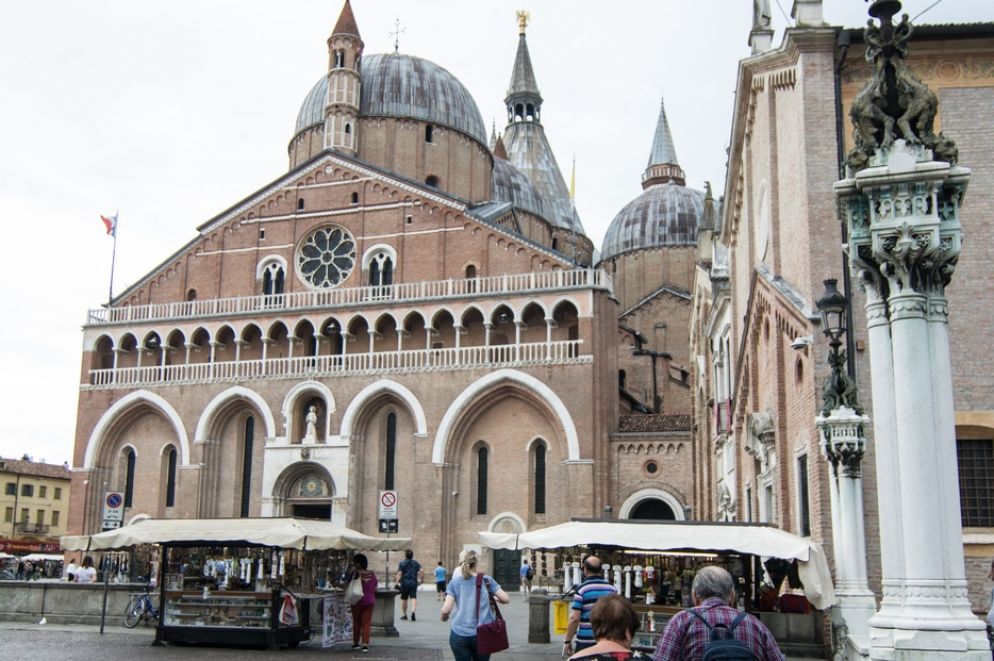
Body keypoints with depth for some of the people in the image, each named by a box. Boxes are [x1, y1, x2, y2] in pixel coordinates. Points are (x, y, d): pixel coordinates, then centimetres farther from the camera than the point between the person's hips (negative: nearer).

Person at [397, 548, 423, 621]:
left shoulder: (402, 563, -1)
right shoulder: (416, 563, 6)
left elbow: (399, 574, -10)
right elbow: (421, 571, -3)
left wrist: (397, 582, -9)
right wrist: (420, 579, 8)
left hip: (404, 583, -1)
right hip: (413, 583, 1)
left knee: (404, 599, 12)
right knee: (413, 598, -6)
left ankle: (404, 614, 22)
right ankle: (413, 611, -29)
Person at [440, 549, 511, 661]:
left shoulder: (454, 582, 1)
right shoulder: (486, 580, 3)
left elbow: (446, 609, -7)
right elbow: (506, 599, 1)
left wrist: (444, 617, 15)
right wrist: (494, 598, 22)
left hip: (460, 635, 0)